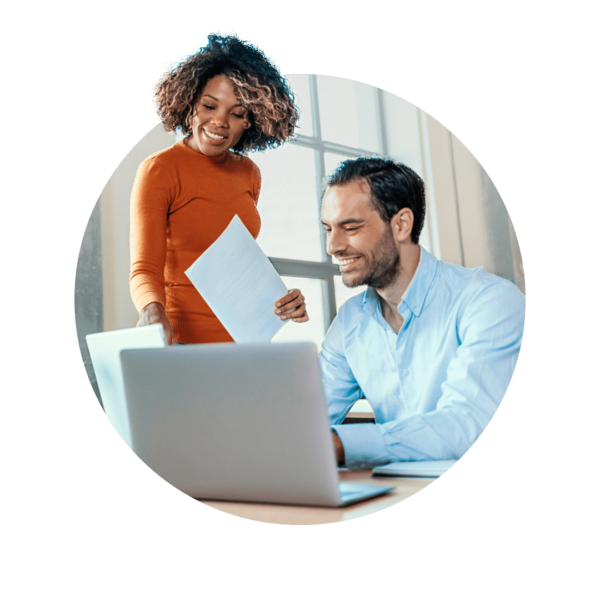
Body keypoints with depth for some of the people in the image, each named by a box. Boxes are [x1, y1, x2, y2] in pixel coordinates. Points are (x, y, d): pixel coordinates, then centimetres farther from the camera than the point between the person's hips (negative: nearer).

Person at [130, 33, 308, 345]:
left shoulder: (248, 173, 9)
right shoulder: (158, 170, -8)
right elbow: (144, 269, -14)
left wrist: (279, 298, 0)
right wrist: (153, 312, -34)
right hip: (182, 338, -4)